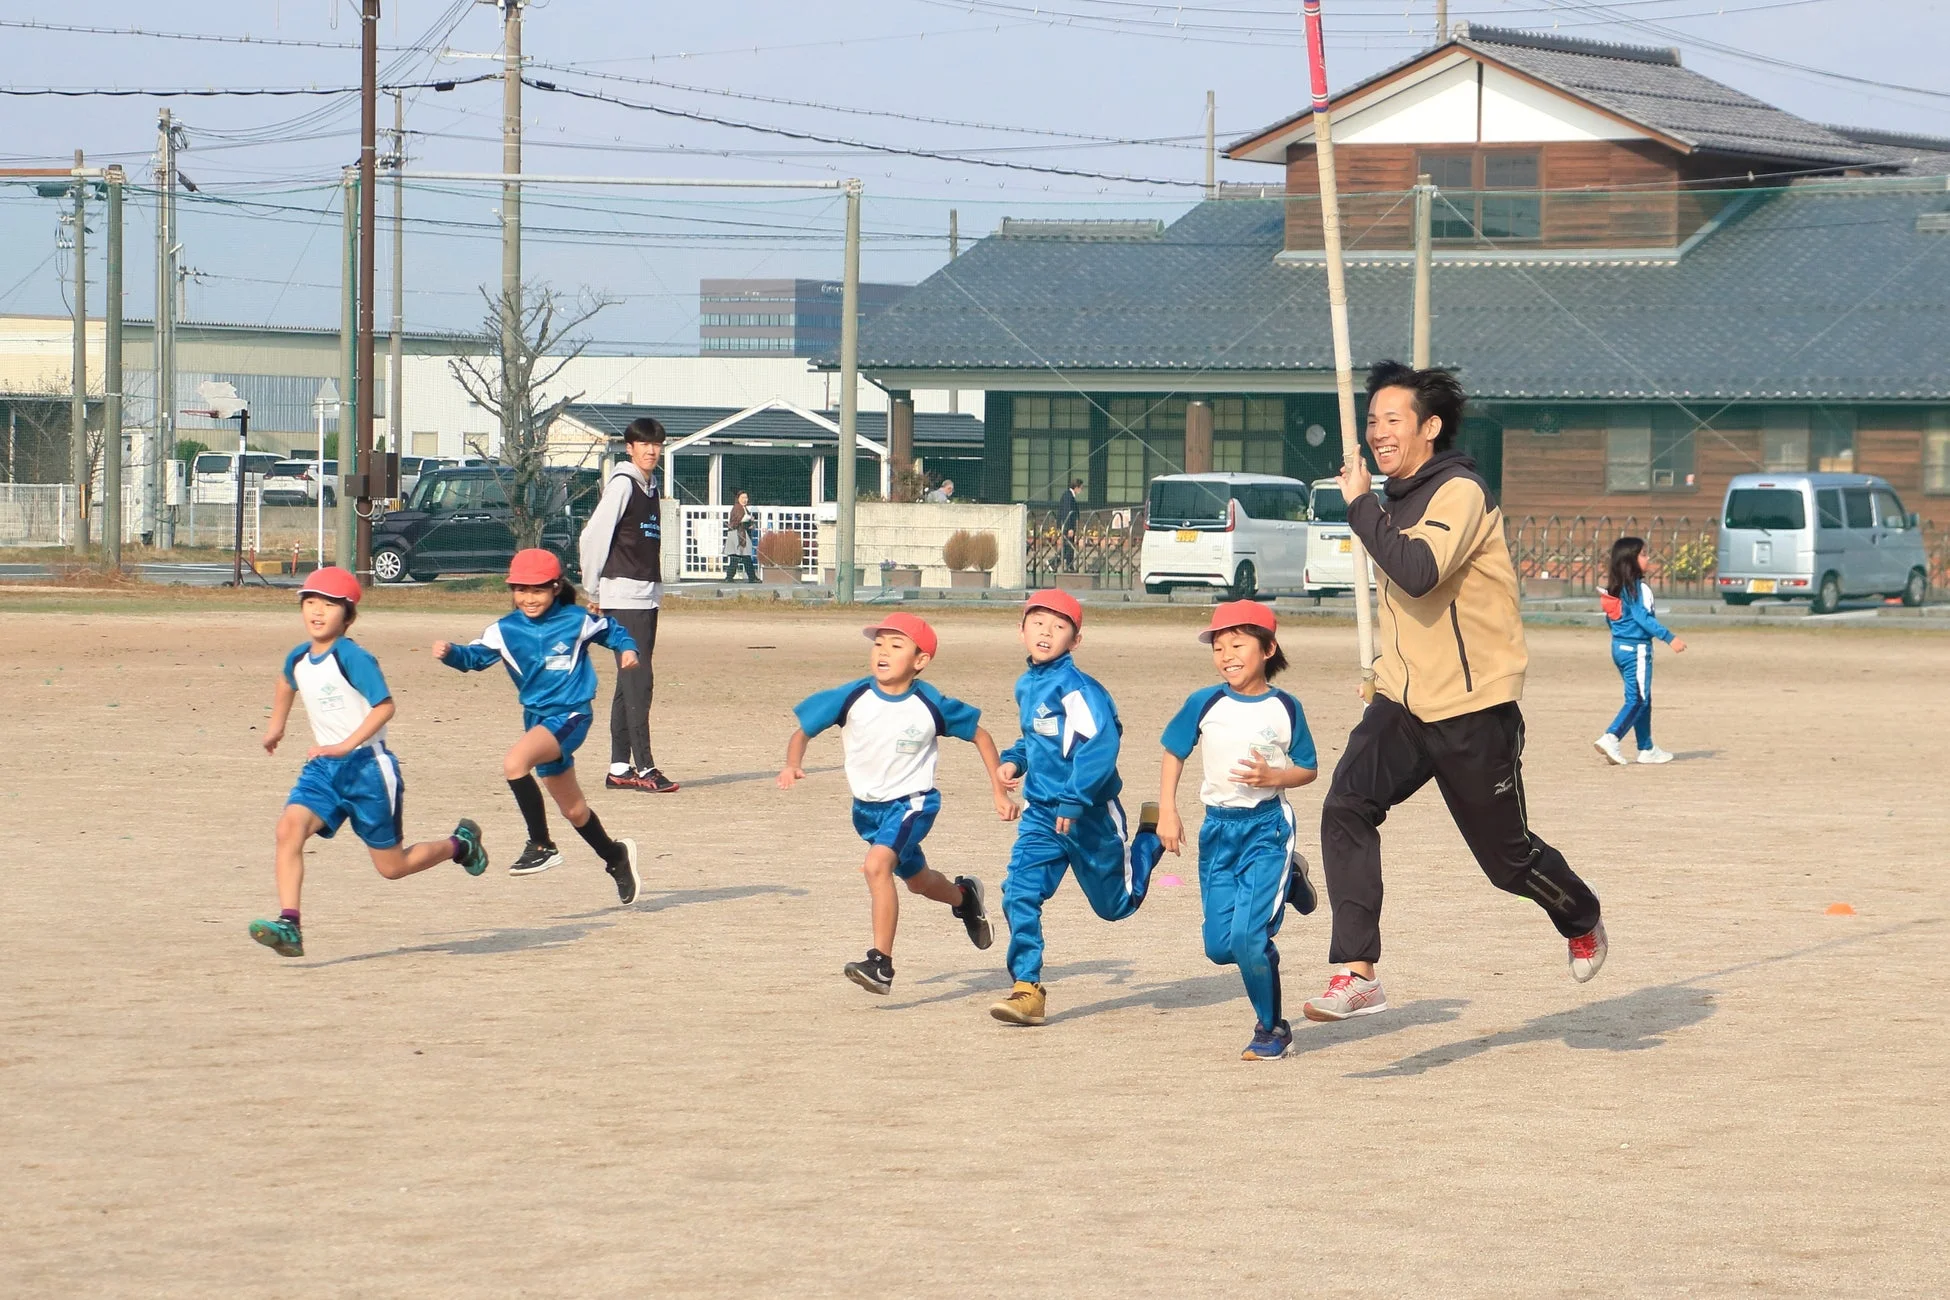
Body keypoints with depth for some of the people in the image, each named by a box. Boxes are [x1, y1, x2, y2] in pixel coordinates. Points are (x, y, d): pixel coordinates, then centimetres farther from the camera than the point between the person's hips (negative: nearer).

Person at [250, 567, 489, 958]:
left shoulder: (352, 657, -17)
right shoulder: (298, 659, 6)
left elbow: (385, 706, -23)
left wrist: (346, 745, -29)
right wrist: (276, 724, 40)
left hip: (367, 765, -6)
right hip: (324, 766, 6)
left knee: (392, 866, 5)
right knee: (290, 827, -20)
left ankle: (460, 844, 34)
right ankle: (288, 926, -26)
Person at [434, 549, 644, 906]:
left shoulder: (577, 620, -6)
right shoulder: (504, 630, 0)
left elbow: (612, 631, 10)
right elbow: (475, 656, -9)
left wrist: (627, 649, -7)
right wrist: (450, 653, -28)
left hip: (571, 715, -6)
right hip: (537, 716, 6)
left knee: (515, 762, -30)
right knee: (573, 810, 17)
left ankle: (542, 845, -20)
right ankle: (615, 857, 41)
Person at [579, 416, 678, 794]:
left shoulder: (652, 488, 17)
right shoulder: (622, 484, -10)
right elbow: (594, 536, -13)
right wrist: (594, 591, -8)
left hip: (647, 596, 9)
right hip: (622, 596, -9)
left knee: (631, 682, 9)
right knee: (638, 680, -12)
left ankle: (619, 768, 13)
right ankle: (643, 768, -14)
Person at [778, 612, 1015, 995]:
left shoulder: (932, 706, -19)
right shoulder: (851, 698, -16)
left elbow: (979, 735, -4)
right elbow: (802, 730, -7)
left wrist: (1000, 792, -3)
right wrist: (793, 765, -29)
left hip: (913, 801, -5)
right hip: (867, 805, 5)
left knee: (878, 864, -30)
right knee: (916, 879, 25)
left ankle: (881, 963, -26)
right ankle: (963, 896, 59)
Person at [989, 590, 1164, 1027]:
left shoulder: (1074, 686, -20)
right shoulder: (1026, 686, 7)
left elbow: (1100, 742, -29)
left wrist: (1075, 799, -33)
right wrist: (1014, 760, 5)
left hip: (1090, 814, -6)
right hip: (1041, 814, 6)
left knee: (1116, 903, 13)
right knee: (1019, 894, -13)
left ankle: (1151, 837, 41)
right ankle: (1027, 988, -8)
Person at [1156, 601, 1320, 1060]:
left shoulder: (1285, 708, -5)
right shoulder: (1204, 704, 0)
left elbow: (1309, 770, 3)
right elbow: (1174, 753, 11)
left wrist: (1273, 777, -16)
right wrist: (1167, 812, 3)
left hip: (1267, 825, -4)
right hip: (1218, 828, 4)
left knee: (1247, 936, -17)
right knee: (1220, 946, 6)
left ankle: (1271, 1028, 5)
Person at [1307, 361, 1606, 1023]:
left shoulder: (1459, 493, -16)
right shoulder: (1398, 498, 10)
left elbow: (1418, 572, -33)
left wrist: (1360, 504, -24)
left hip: (1473, 709, -7)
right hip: (1403, 702, 7)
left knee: (1507, 856, 7)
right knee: (1345, 807, -18)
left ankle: (1582, 922, 40)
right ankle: (1356, 974, -21)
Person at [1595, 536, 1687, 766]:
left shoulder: (1615, 586, 10)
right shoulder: (1639, 587, -14)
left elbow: (1610, 618, 16)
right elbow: (1643, 617, -21)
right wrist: (1669, 638, -22)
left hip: (1619, 646, 9)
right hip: (1636, 648, -9)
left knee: (1642, 699, 15)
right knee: (1638, 699, -6)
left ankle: (1647, 749, 19)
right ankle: (1611, 738, -20)